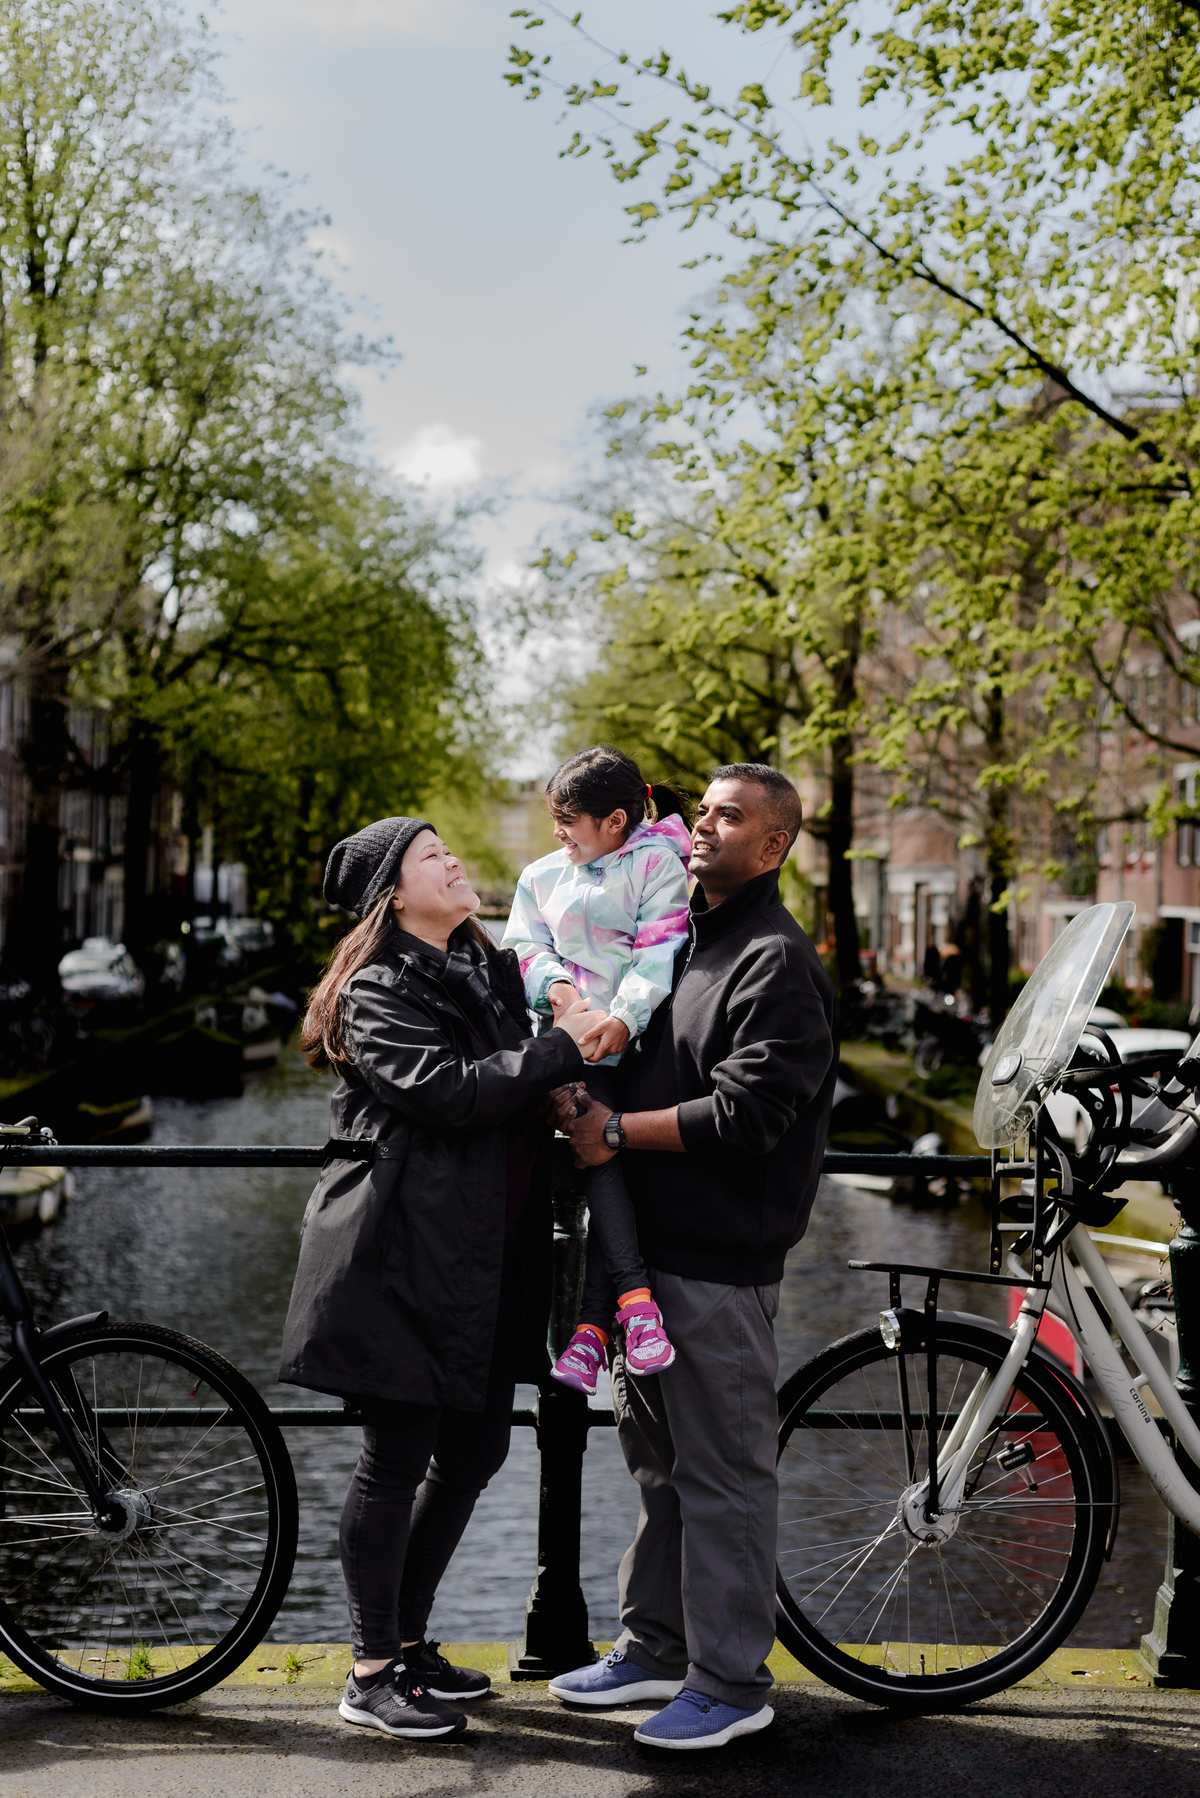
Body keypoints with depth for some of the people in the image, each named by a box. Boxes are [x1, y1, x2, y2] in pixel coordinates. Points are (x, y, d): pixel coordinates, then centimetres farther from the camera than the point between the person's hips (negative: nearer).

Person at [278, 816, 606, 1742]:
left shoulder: (490, 969, 18)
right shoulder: (378, 990, -8)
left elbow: (520, 1089, 28)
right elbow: (449, 1090, -24)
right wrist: (559, 1048, -20)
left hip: (487, 1253, 8)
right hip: (403, 1250, -8)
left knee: (475, 1449, 12)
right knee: (399, 1458, -2)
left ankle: (409, 1640, 27)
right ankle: (373, 1673, 10)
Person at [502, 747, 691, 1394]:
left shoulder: (657, 864, 4)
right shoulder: (544, 875, 22)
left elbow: (659, 950, -6)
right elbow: (523, 947, 18)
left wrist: (623, 1017, -18)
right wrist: (555, 984, -4)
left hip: (635, 1041, -3)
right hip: (572, 1038, 4)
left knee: (603, 1152, -15)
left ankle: (592, 1324, -15)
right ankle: (634, 1297, -25)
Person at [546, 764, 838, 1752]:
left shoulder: (778, 961, -12)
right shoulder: (683, 938, 16)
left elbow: (747, 1110, -21)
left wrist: (618, 1131, -16)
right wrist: (584, 1095, 5)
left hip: (721, 1259, -9)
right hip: (652, 1243, 9)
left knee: (723, 1472, -1)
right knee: (658, 1456, 18)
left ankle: (732, 1680, 10)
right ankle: (655, 1648, 31)